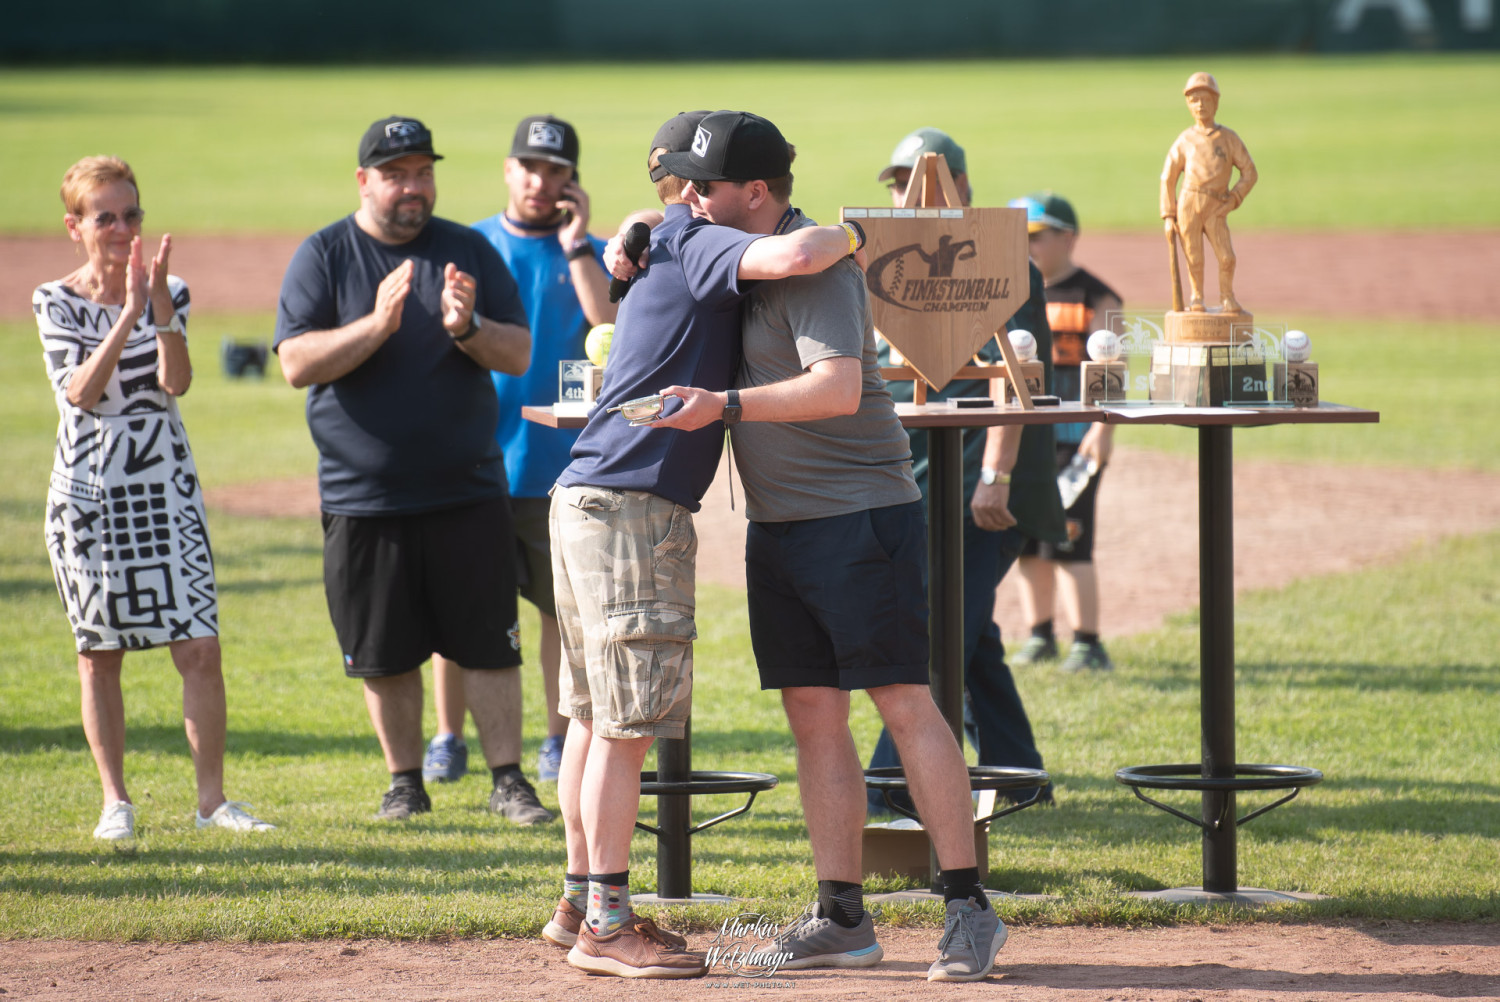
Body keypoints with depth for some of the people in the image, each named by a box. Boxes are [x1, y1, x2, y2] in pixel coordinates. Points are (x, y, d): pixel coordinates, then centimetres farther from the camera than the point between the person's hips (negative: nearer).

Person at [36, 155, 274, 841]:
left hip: (166, 490, 1)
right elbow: (80, 392, -17)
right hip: (88, 495, -1)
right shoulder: (55, 303, -2)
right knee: (100, 652, 5)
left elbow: (176, 382, -12)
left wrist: (160, 307, -25)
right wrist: (128, 315, -26)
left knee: (201, 648, -6)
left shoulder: (168, 293, 3)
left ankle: (211, 797, 0)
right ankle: (115, 801, 13)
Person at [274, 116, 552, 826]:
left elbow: (518, 354, 1)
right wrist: (376, 326, -24)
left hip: (467, 493, 1)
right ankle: (404, 781, 19)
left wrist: (467, 328, -19)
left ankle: (507, 779, 6)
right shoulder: (323, 256, 1)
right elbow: (298, 363, -10)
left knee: (489, 645, -1)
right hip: (363, 496, 0)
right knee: (384, 654, 6)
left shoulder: (468, 252, 6)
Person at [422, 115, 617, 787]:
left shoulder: (589, 255, 6)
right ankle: (448, 739, 9)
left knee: (563, 606, 3)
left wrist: (575, 245, -10)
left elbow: (612, 327, -12)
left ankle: (559, 743, 11)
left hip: (559, 465, 0)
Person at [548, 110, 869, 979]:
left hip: (590, 500, 10)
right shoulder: (697, 244, -8)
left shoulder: (663, 253, 21)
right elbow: (790, 255, -27)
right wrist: (844, 236, -7)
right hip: (634, 504, -10)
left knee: (598, 714, 15)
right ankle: (605, 924, -7)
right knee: (627, 721, -8)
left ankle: (583, 902, 23)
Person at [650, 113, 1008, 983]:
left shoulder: (814, 264, -15)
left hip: (863, 516, -9)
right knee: (813, 716, 6)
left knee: (905, 704, -9)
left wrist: (725, 405, -35)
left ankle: (969, 909, -7)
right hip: (779, 523, 9)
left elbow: (838, 387, -28)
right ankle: (843, 917, 9)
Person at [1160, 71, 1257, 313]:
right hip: (1188, 205, 0)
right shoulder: (1185, 140, 5)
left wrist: (1234, 199, -7)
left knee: (1226, 257, -9)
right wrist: (1169, 216, 4)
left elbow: (1249, 172, 6)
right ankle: (1197, 298, 23)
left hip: (1216, 209, 0)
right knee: (1194, 260, 2)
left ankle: (1227, 297, 13)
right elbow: (1168, 178, 10)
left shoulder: (1228, 137, 5)